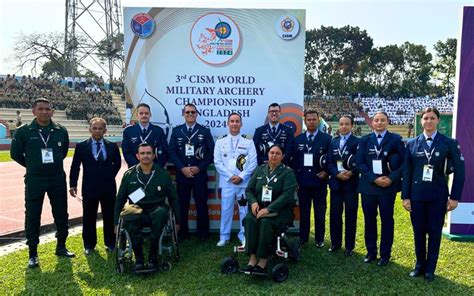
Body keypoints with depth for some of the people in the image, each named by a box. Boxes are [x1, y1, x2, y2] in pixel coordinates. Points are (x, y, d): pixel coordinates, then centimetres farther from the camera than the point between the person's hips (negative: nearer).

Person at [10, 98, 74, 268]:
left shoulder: (61, 131, 0)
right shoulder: (24, 131, -6)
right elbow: (16, 153, 5)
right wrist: (33, 166, 9)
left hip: (58, 179, 2)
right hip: (34, 180, -2)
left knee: (61, 214, 10)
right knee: (32, 216, 4)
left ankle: (61, 247, 27)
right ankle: (33, 254, 16)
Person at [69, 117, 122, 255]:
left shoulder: (112, 146, 2)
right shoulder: (81, 146, -1)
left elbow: (117, 163, 15)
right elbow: (75, 167, 0)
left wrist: (110, 176, 7)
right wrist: (73, 184, -5)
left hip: (109, 187, 1)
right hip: (89, 188, -1)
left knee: (109, 217, 9)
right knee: (89, 218, 8)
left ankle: (110, 243, 24)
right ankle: (89, 244, 23)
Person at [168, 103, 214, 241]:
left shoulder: (205, 131, 4)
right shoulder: (176, 131, 7)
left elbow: (211, 152, 0)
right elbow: (172, 152, 2)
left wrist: (199, 168, -10)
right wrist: (182, 168, -10)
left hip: (200, 174, -1)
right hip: (182, 174, 1)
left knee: (201, 204, 5)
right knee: (182, 205, 7)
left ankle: (203, 232, 18)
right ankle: (182, 232, 21)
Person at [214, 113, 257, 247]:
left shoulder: (248, 141, 3)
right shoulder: (220, 141, 4)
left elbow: (253, 162, -2)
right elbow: (217, 162, -1)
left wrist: (241, 177, -11)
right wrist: (230, 176, -9)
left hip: (244, 182, 0)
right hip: (226, 182, 0)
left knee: (244, 209, 7)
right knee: (226, 209, 6)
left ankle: (244, 236, 20)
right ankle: (224, 236, 19)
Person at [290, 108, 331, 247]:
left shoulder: (327, 138, 1)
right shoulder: (298, 139, 8)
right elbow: (294, 161, 6)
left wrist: (326, 171, -12)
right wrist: (295, 180, 1)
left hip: (319, 181, -2)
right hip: (302, 182, 2)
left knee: (320, 213, 7)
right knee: (303, 212, 9)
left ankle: (319, 239, 20)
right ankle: (303, 238, 21)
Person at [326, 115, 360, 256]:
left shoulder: (358, 142, -2)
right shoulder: (333, 142, 10)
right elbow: (329, 162, 3)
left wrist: (351, 173, -22)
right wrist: (337, 174, -13)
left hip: (351, 183, -3)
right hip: (336, 182, 3)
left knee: (350, 215, 5)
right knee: (335, 214, 9)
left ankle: (349, 246, 17)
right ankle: (335, 243, 22)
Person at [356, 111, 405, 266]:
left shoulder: (395, 139, 0)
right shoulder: (364, 140, 5)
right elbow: (359, 163, -2)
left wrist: (391, 178, -15)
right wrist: (374, 178, -13)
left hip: (388, 186, -2)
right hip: (368, 186, 2)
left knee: (387, 220, 7)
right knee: (369, 220, 10)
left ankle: (385, 254, 20)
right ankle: (371, 252, 23)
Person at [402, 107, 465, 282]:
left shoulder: (449, 143, -3)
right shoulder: (412, 144, 3)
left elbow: (459, 171, -2)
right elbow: (407, 172, 3)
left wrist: (454, 197, -5)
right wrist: (405, 196, 0)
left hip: (438, 196, -1)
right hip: (416, 195, 2)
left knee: (434, 233, 9)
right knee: (418, 232, 11)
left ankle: (430, 269, 24)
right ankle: (419, 265, 27)